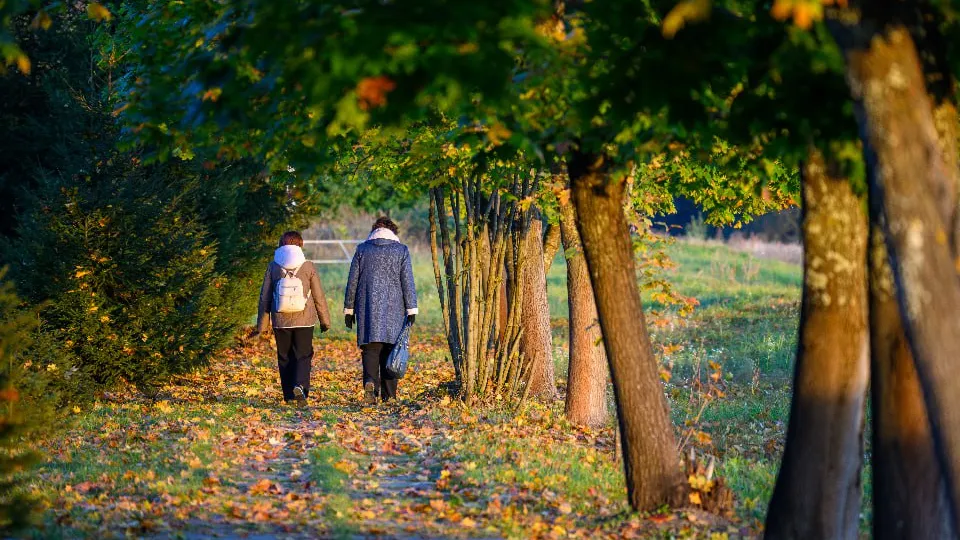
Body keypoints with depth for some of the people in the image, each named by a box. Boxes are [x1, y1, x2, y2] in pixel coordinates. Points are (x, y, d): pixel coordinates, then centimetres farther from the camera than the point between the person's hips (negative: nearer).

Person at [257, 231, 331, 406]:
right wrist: (325, 320, 14)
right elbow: (319, 296, 3)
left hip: (280, 321, 1)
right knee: (303, 355, 5)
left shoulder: (273, 266, 0)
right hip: (304, 320, -1)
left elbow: (265, 296, 4)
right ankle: (300, 386, -19)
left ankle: (289, 395, 11)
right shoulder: (308, 266, -2)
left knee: (285, 358, 12)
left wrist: (262, 323, 12)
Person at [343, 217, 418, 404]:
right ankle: (389, 394, 9)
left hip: (367, 308, 0)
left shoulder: (362, 250, 6)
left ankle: (370, 381, -26)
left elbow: (352, 281, 6)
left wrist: (348, 309, 11)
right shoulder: (401, 250, 3)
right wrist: (411, 310, 0)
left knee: (370, 348, 0)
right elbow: (408, 282, -1)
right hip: (393, 309, 0)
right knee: (390, 349, 7)